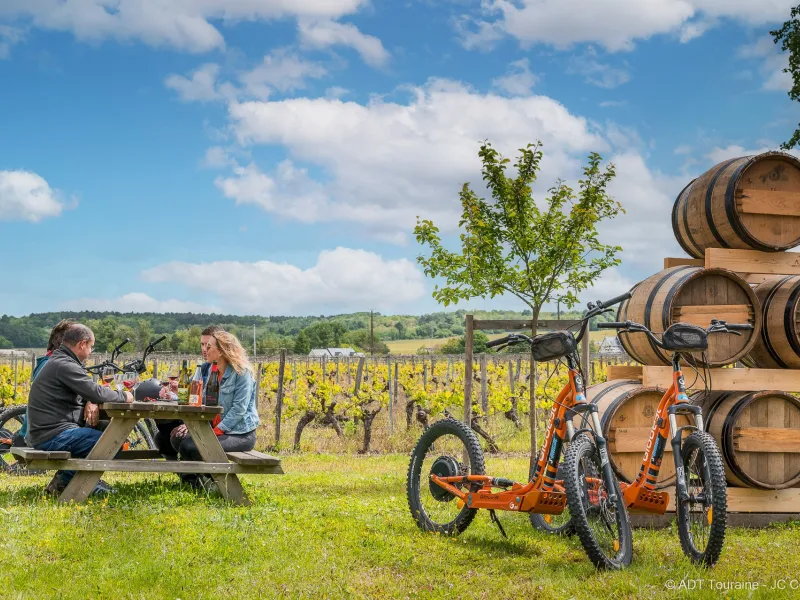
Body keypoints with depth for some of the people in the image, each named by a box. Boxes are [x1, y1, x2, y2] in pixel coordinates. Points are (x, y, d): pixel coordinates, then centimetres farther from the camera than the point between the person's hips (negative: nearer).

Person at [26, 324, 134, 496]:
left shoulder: (57, 361, 18)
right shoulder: (65, 365, -17)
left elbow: (86, 390, 19)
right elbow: (96, 392, -22)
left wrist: (90, 403, -4)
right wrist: (123, 396, -4)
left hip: (43, 433, 11)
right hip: (54, 436, -11)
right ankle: (65, 480, -4)